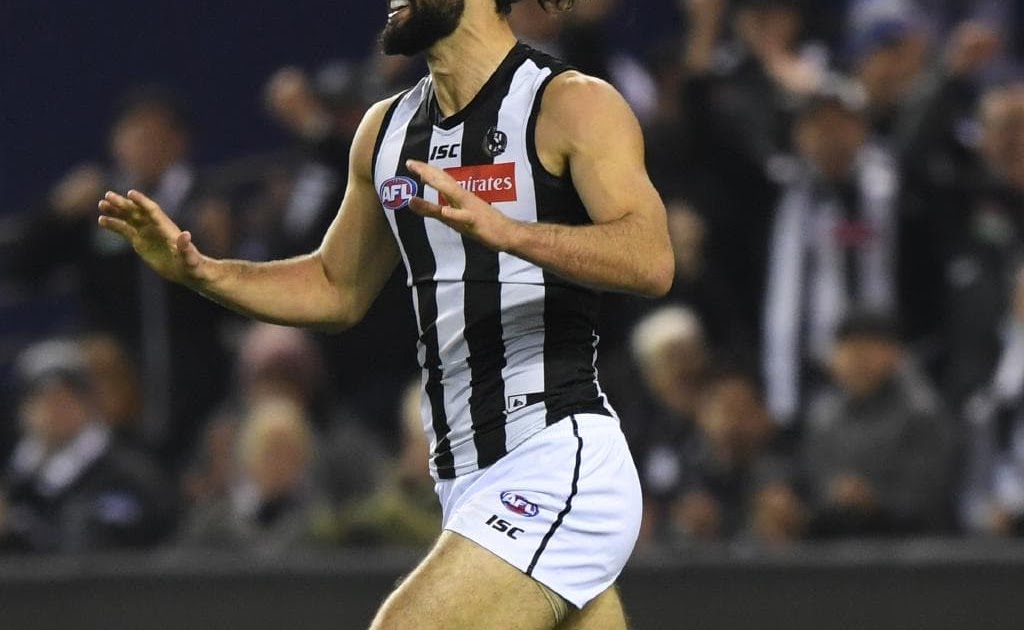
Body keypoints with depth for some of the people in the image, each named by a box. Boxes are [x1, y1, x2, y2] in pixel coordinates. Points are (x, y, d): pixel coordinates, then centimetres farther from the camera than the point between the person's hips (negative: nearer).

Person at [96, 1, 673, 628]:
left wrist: (503, 230, -38)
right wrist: (201, 271, 10)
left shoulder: (571, 104, -9)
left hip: (558, 464, -8)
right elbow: (337, 289, 26)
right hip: (471, 482, 8)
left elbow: (651, 259, -23)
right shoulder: (387, 130, 14)